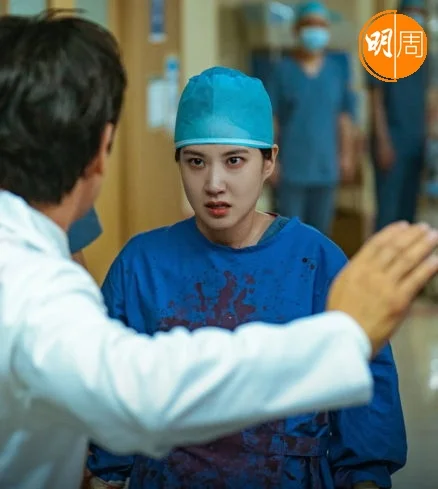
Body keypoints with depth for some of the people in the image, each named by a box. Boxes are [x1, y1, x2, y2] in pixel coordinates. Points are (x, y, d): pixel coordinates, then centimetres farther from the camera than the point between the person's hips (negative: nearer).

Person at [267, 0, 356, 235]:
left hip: (325, 167, 3)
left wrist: (347, 155, 6)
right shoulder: (283, 70, -5)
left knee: (320, 230, 9)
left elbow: (344, 117, 9)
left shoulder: (337, 70, 6)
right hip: (291, 166, -3)